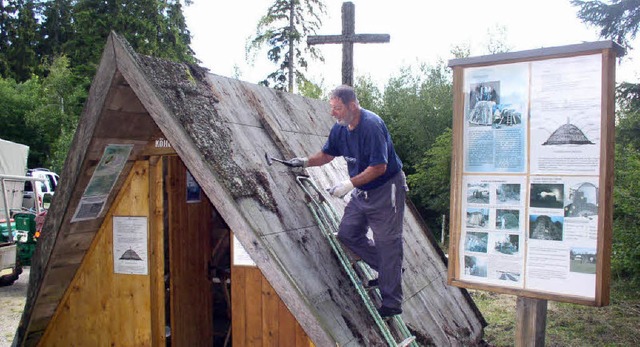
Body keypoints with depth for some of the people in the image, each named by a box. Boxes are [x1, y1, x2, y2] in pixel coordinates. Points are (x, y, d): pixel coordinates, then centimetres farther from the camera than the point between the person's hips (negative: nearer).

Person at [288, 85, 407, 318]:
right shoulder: (341, 127, 1)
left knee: (387, 244, -3)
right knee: (347, 234, 9)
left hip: (386, 189, -9)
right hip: (362, 191, 9)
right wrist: (305, 162, -2)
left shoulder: (371, 126, -25)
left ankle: (392, 304, 9)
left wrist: (349, 184, -27)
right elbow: (327, 154, 15)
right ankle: (388, 270, 25)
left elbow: (379, 167, -27)